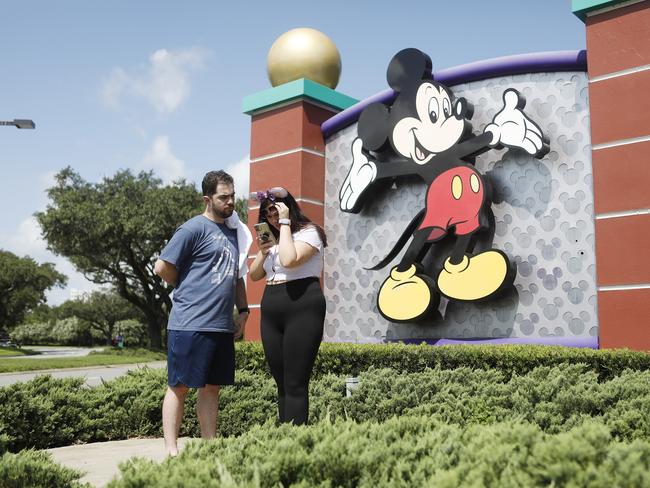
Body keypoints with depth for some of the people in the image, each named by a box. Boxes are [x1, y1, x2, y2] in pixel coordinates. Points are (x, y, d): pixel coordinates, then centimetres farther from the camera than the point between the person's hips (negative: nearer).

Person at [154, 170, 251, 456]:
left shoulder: (234, 231, 16)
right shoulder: (194, 228, -7)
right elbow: (162, 268, -9)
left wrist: (243, 310, 15)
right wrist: (188, 287, 3)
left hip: (223, 326, 7)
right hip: (190, 323, -7)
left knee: (211, 387, 12)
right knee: (179, 386, 1)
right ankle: (171, 450, 8)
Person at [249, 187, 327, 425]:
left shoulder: (308, 231, -2)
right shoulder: (273, 239, 20)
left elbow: (289, 260, -21)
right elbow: (254, 275, 19)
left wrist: (285, 223, -11)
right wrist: (263, 251, 2)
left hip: (302, 308, -7)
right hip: (271, 311, 7)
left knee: (295, 385, -9)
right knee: (281, 383, 8)